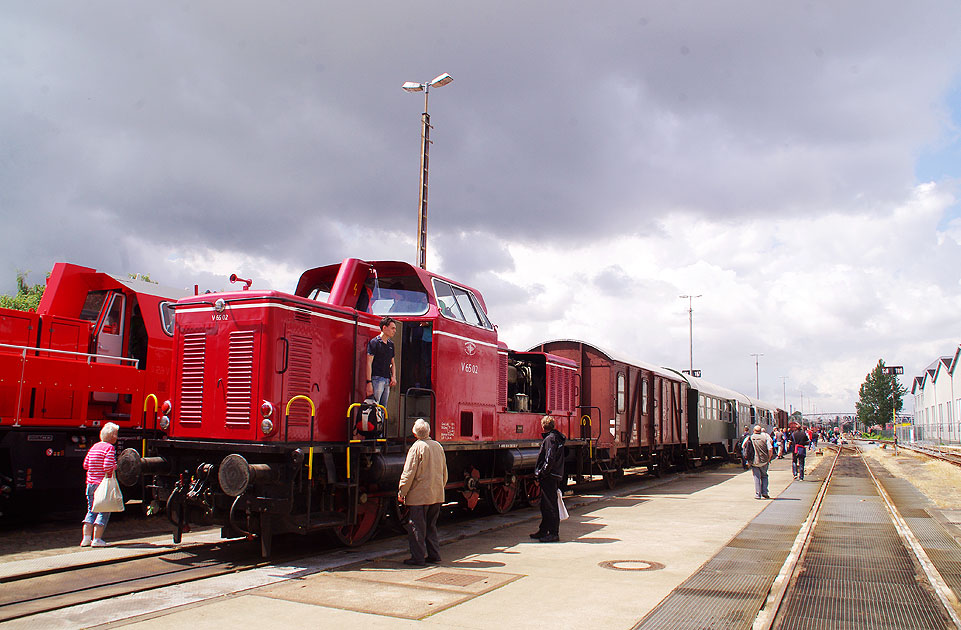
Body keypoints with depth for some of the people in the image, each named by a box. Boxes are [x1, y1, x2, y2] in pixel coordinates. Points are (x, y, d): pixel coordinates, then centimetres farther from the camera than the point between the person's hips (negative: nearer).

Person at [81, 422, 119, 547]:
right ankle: (96, 539, -1)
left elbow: (85, 465, 13)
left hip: (91, 483, 8)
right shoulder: (110, 448, -12)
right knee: (104, 512, 0)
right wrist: (116, 466, -2)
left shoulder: (94, 447, 12)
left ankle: (86, 538, 13)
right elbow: (108, 467, -21)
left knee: (91, 511, 15)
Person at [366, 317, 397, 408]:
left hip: (387, 380, 7)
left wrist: (393, 377, 8)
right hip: (377, 379, -7)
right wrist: (369, 382, -16)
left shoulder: (391, 344, 17)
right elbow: (369, 363, -9)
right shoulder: (374, 342, -4)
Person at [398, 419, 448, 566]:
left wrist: (401, 492, -6)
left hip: (419, 496, -7)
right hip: (437, 495, 7)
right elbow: (444, 472, 16)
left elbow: (408, 473, -13)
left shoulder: (416, 448, -12)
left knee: (416, 527, 1)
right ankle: (434, 555, 19)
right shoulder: (438, 446, 8)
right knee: (431, 526, 17)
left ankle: (418, 558, 3)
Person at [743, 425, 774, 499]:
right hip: (764, 461, 0)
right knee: (764, 476, 19)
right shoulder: (765, 437, -2)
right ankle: (764, 492, 12)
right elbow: (770, 449, -9)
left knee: (757, 477, 8)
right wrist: (769, 459, 4)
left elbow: (743, 446, -6)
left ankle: (757, 494, 4)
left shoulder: (750, 438, -1)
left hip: (754, 461, 0)